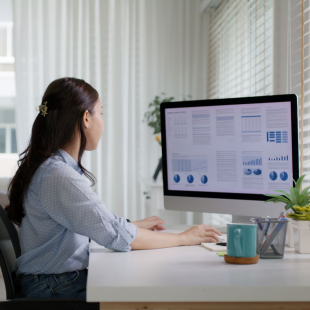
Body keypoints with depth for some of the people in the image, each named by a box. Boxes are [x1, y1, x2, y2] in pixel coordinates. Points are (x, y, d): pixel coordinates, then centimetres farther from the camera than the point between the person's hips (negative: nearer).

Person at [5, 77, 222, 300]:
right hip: (52, 292, -9)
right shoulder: (57, 177, -21)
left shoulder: (58, 167, 12)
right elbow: (117, 235, -22)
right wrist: (184, 238, -12)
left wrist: (135, 225, 28)